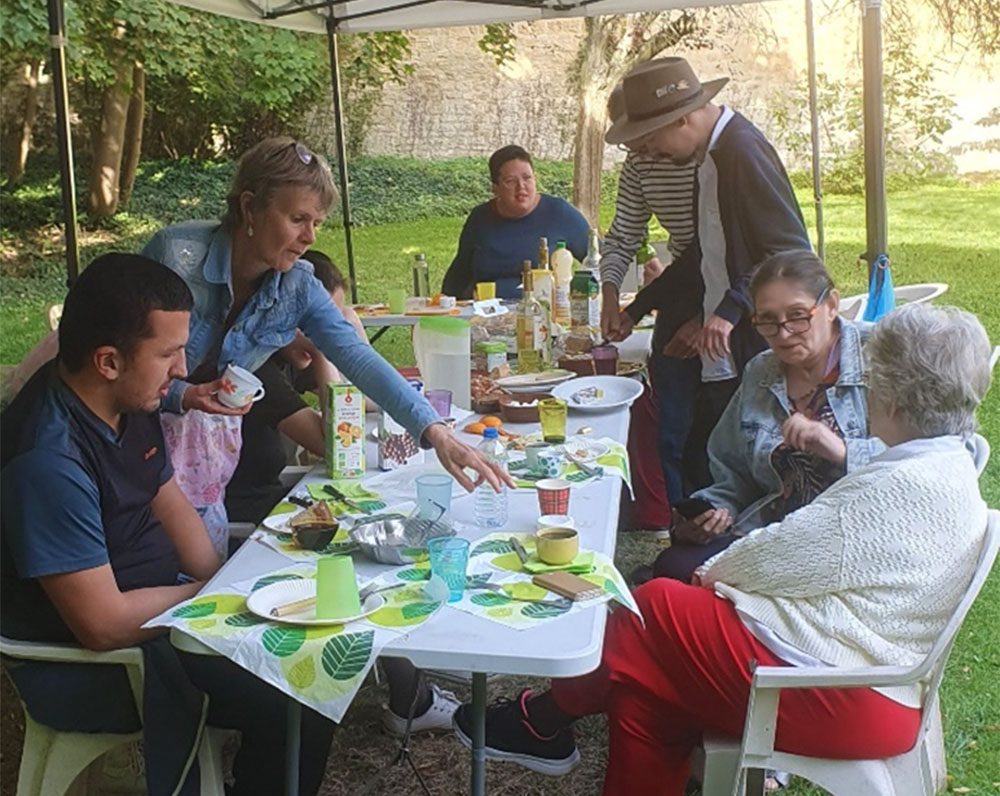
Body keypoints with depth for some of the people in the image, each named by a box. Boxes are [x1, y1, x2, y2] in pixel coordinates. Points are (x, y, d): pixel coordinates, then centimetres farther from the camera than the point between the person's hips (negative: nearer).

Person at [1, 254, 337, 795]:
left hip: (161, 600, 9)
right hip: (87, 665, -9)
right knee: (302, 711, -20)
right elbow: (104, 625, -28)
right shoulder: (49, 460, -31)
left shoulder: (127, 402, -3)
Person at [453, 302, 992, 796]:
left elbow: (777, 558, -15)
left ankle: (546, 719, 20)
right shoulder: (953, 471, 9)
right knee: (647, 687, 5)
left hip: (844, 705, -9)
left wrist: (713, 572, 2)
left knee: (650, 612, -1)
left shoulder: (901, 488, -23)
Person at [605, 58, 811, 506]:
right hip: (719, 357, 9)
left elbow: (792, 253, -20)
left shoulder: (742, 149, -16)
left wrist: (731, 310, -28)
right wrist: (635, 311, 23)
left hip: (751, 357, -9)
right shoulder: (711, 153, 14)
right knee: (697, 465, 13)